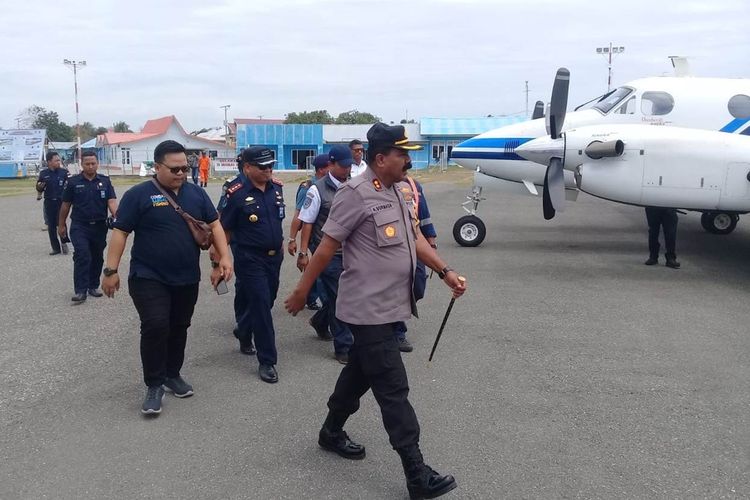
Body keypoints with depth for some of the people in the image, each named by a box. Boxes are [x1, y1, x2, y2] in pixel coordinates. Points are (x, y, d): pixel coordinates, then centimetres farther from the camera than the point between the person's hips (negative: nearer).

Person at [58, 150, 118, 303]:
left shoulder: (105, 181, 3)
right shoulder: (73, 182, 0)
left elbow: (111, 201, -7)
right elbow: (65, 205, 7)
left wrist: (116, 216, -26)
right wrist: (61, 225, 9)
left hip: (100, 227, 3)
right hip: (80, 226, -3)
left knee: (97, 258, 11)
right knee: (82, 256, -14)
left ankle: (93, 286, 26)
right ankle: (80, 291, -14)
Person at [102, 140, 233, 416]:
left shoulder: (196, 193, 5)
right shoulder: (138, 195, -8)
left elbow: (214, 225, 8)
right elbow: (120, 232, -8)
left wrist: (225, 257, -4)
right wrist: (111, 270, -12)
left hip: (187, 279, 5)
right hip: (148, 278, -5)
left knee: (179, 328, 14)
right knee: (155, 327, -14)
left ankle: (172, 375, 32)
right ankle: (154, 385, 0)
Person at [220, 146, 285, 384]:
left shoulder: (276, 187, 3)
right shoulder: (237, 194, -14)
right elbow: (224, 229, -8)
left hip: (274, 256, 7)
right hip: (250, 259, -6)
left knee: (267, 301, 19)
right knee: (261, 306, -6)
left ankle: (243, 332, 47)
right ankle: (267, 361, 4)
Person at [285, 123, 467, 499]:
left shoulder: (398, 191, 10)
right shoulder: (356, 194, -17)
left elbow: (414, 238, 17)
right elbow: (328, 245, -14)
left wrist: (445, 272, 10)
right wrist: (302, 291, -9)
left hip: (389, 305, 9)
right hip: (369, 309, -9)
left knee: (360, 372, 22)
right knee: (393, 389, -5)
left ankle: (331, 432, 41)